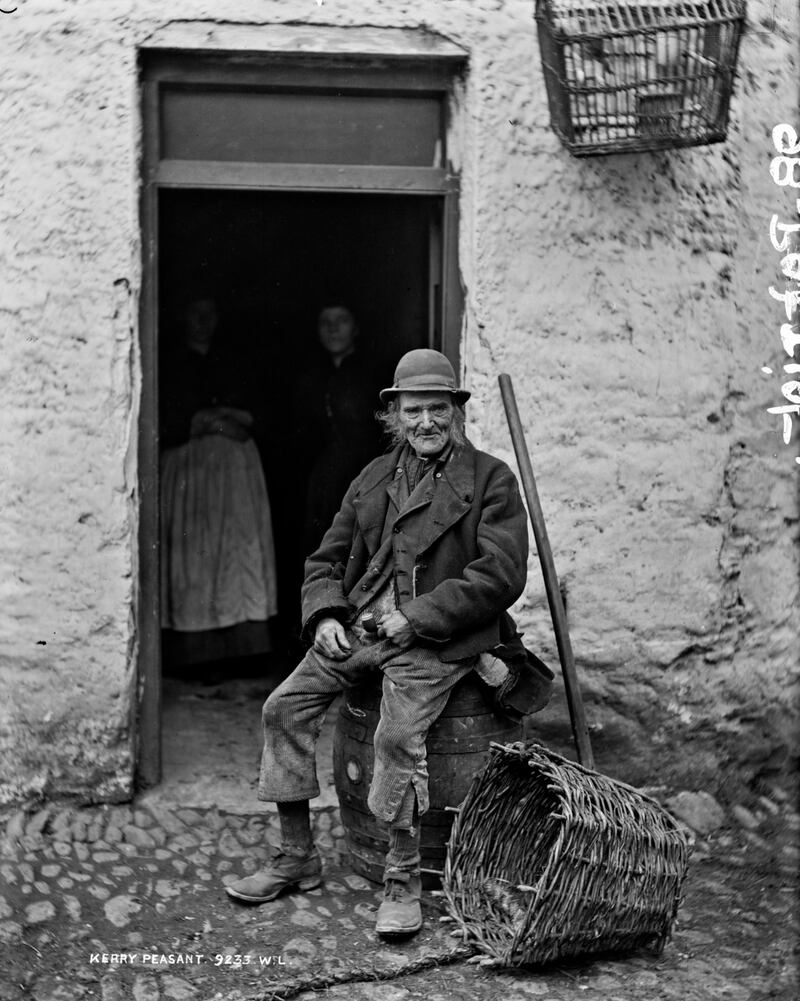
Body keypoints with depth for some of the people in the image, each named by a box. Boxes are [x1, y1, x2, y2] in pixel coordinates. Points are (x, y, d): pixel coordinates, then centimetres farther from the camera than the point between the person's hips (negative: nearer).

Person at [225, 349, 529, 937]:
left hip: (436, 640, -6)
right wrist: (326, 615, 0)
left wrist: (417, 618, -14)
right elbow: (327, 559, 21)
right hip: (359, 626, 6)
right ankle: (296, 858, 4)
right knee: (285, 707, -9)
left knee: (398, 735, -27)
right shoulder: (374, 479, 18)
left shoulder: (490, 479, 1)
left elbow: (500, 575, -9)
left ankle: (404, 882, -10)